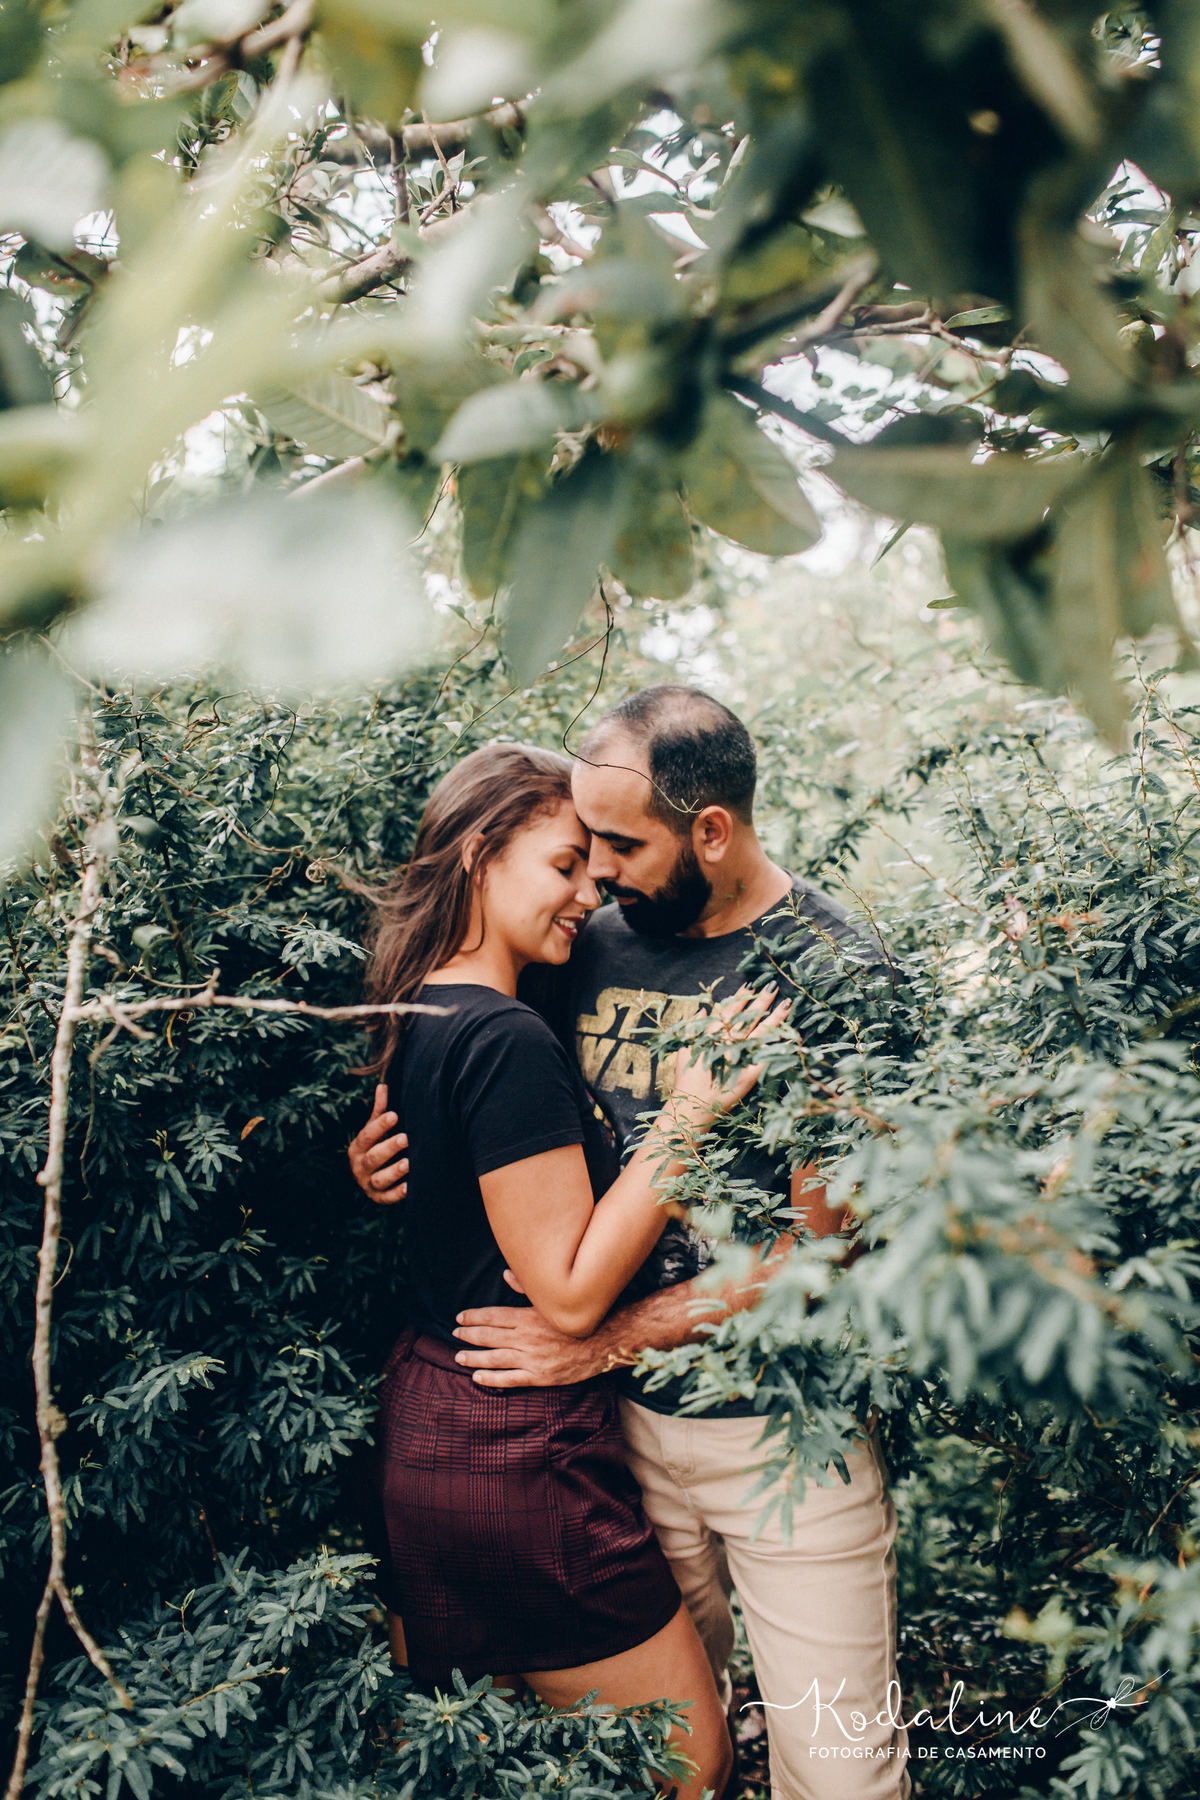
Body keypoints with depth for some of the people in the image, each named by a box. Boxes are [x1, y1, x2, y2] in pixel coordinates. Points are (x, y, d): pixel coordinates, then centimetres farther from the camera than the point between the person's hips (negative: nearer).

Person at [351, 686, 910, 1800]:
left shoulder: (834, 977, -13)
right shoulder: (596, 940, 1)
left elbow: (822, 1249, -15)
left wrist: (606, 1339, -18)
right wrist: (392, 1155, -5)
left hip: (787, 1432, -4)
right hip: (626, 1416, 4)